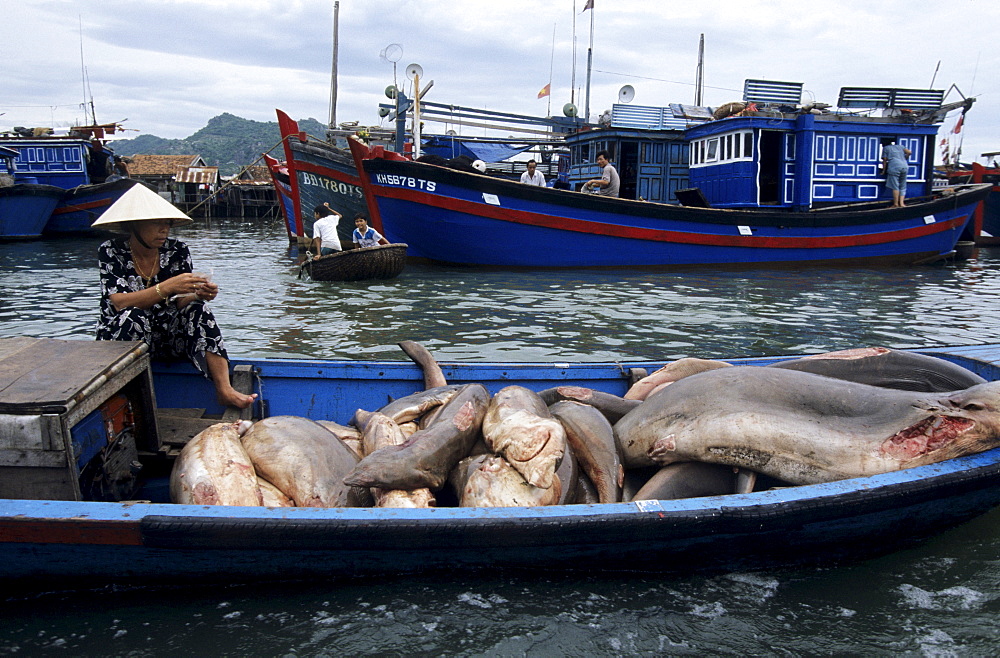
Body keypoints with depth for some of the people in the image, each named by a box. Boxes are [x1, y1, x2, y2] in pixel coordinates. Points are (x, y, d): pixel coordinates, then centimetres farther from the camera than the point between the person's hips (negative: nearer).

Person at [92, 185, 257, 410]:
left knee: (198, 310, -24)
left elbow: (181, 304, -8)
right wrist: (166, 287, -35)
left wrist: (198, 294, -31)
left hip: (167, 338, 3)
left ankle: (225, 390, -33)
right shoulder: (111, 252, -10)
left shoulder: (177, 251, -3)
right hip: (119, 338, -2)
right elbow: (120, 303, -23)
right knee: (133, 316, -33)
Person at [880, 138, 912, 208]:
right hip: (905, 166, 5)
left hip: (894, 167, -4)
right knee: (902, 187, 11)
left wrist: (883, 171, 17)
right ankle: (901, 203, 1)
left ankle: (896, 204, -3)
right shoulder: (900, 146, 26)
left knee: (895, 187, -4)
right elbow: (909, 152, 12)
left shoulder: (885, 148, 16)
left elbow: (884, 161, 11)